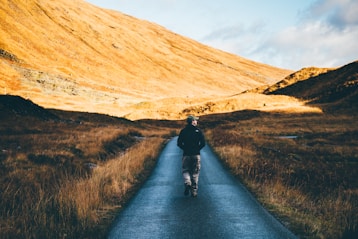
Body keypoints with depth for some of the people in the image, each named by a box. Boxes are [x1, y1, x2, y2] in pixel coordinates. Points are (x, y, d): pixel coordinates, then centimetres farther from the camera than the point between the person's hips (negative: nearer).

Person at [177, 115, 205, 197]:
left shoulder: (183, 131, 2)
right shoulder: (198, 131, -1)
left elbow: (179, 143, -1)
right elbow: (203, 143, -5)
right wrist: (197, 149, 10)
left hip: (186, 154, 0)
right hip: (196, 155, 0)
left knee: (185, 170, 10)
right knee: (195, 173, 7)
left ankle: (187, 183, -18)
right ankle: (194, 191, 6)